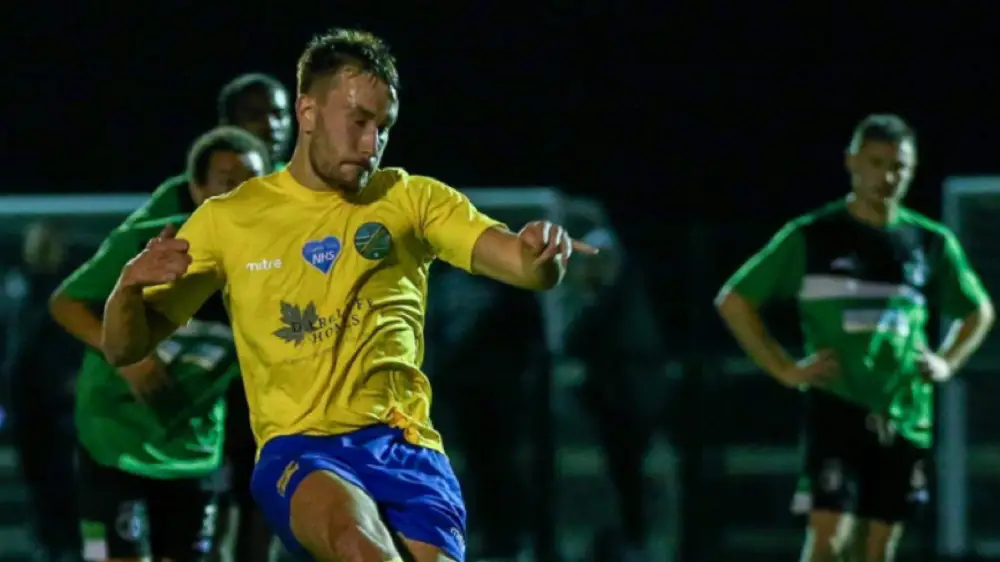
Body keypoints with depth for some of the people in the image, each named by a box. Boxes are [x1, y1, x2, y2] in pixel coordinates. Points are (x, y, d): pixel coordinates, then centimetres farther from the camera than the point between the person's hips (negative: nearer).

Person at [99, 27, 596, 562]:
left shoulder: (411, 199, 13)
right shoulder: (228, 218, 11)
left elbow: (530, 268, 2)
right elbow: (123, 347, 13)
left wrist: (543, 254, -23)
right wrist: (130, 284, -10)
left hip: (403, 443, 2)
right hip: (298, 449, -2)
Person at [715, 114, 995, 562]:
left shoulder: (932, 244, 9)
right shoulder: (811, 237, -1)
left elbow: (978, 310, 25)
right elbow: (733, 302, 3)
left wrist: (946, 363, 8)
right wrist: (785, 369, -4)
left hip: (905, 419, 4)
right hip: (836, 408, -4)